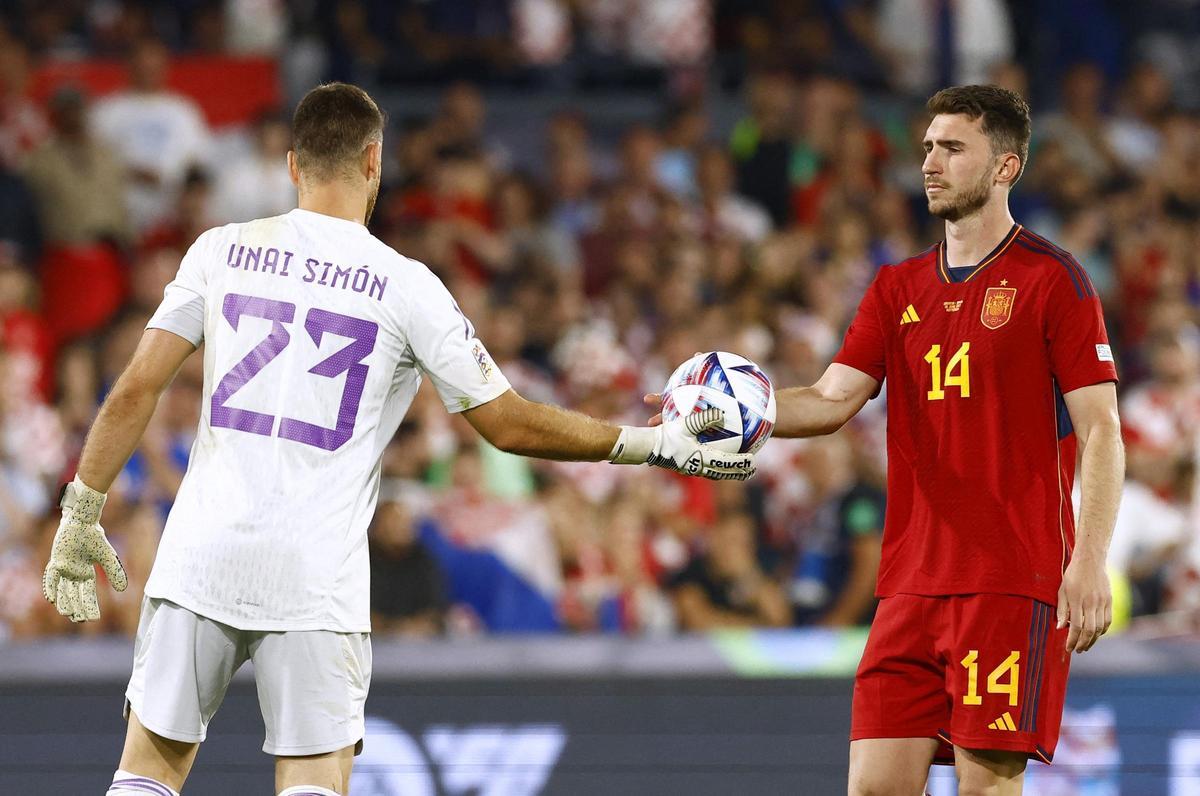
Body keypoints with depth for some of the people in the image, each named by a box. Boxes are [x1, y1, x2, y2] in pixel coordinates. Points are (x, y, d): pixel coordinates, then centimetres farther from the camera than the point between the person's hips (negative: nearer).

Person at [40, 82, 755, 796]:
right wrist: (659, 444, 10)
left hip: (201, 556, 2)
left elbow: (134, 393, 2)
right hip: (316, 577, -2)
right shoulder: (406, 286, -2)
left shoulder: (222, 251, 4)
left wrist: (81, 517, 12)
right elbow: (509, 423, 1)